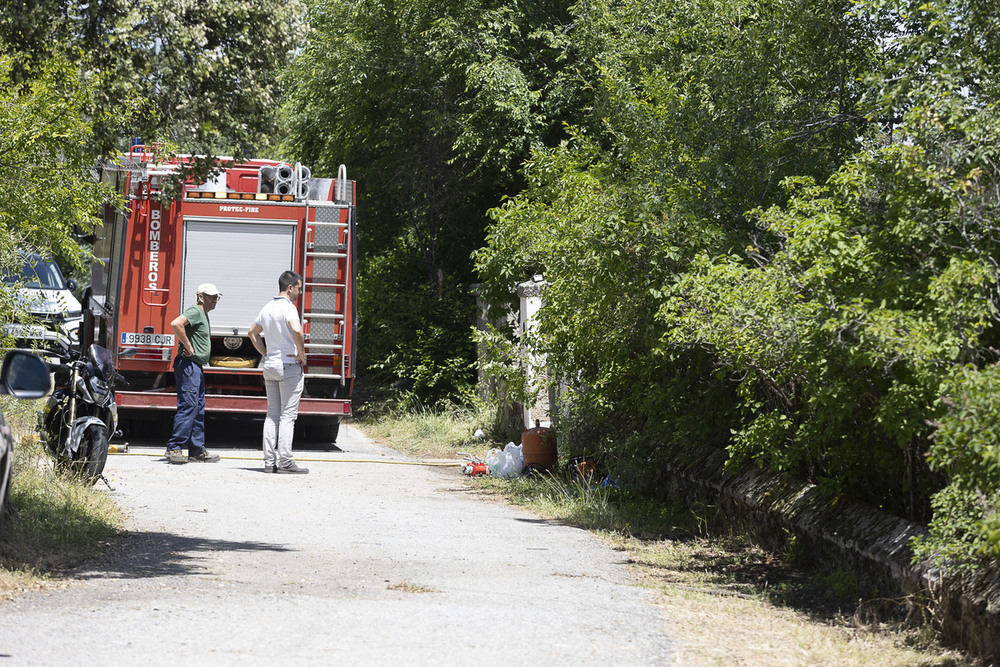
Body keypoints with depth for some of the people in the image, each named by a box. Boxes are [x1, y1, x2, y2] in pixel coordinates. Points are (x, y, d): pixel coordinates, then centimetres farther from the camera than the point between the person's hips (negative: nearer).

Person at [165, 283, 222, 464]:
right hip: (188, 365, -11)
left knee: (199, 408, 11)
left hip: (197, 368, 11)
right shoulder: (195, 311, -12)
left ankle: (197, 450, 15)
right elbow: (176, 324, -30)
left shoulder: (204, 314, 20)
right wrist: (188, 346, -24)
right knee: (188, 405, -13)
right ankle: (174, 448, -13)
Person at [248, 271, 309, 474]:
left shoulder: (267, 308, 12)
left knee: (272, 414, 9)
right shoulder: (287, 307, -14)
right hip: (289, 366, -8)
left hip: (269, 366, 8)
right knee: (287, 415, -5)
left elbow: (253, 332, 24)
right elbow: (296, 330, -31)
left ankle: (269, 461, 6)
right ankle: (285, 461, -8)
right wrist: (302, 354, -17)